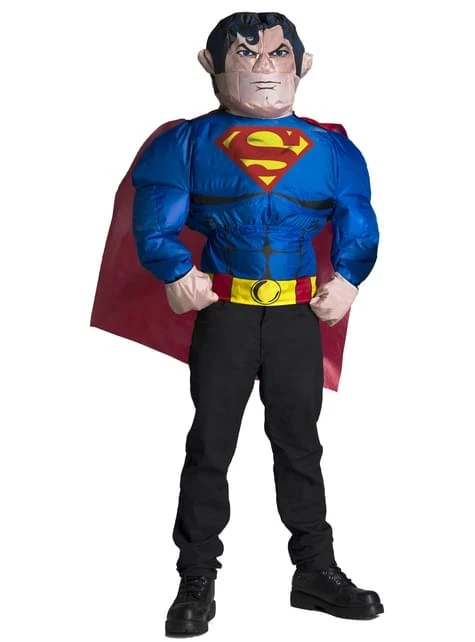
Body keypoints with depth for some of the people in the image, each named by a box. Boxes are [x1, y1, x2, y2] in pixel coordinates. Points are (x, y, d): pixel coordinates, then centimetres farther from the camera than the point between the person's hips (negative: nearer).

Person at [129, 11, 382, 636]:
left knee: (299, 442, 11)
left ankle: (316, 571, 22)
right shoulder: (192, 140, 2)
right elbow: (155, 222, -1)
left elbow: (358, 226, 11)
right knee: (210, 443, 3)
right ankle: (197, 581, 13)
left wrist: (347, 278, -6)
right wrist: (176, 271, -17)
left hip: (298, 314, 2)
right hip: (224, 313, -2)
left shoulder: (328, 147, 8)